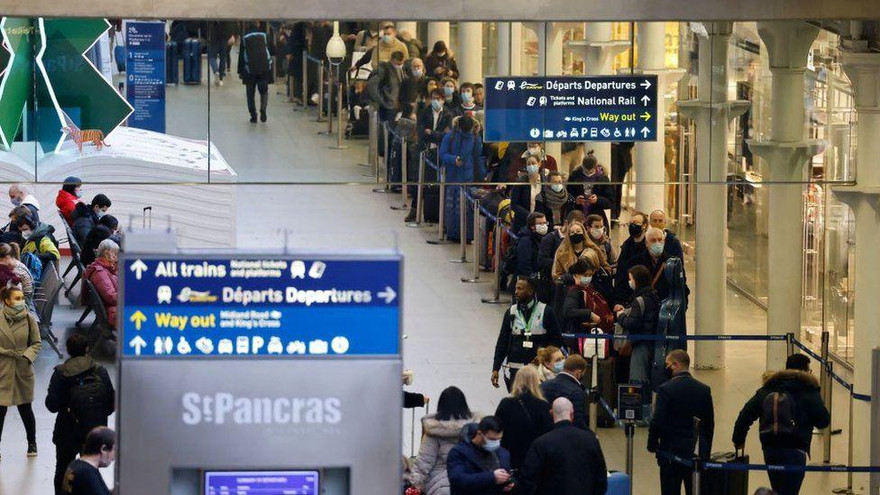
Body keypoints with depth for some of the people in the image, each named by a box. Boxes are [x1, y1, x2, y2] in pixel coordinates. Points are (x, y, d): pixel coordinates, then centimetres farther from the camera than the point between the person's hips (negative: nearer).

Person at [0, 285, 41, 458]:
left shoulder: (28, 319, -2)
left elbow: (37, 343, 4)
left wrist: (28, 356, -11)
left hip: (23, 371, 1)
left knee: (25, 408, 11)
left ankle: (32, 443, 28)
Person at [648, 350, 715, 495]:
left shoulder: (666, 389, -12)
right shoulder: (704, 390, 3)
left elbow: (657, 422, -15)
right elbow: (709, 423, 8)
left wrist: (652, 445, 1)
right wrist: (706, 452, 17)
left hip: (672, 453, -5)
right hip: (698, 454, 5)